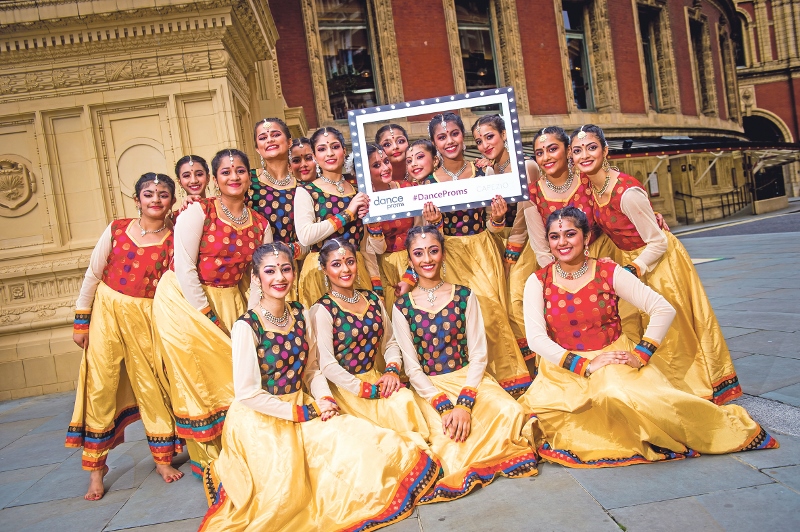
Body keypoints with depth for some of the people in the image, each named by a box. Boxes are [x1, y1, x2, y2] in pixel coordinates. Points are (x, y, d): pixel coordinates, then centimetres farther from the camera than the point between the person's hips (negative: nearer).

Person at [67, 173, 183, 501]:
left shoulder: (174, 240, -3)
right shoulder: (116, 230, -1)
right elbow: (92, 276, 3)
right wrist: (81, 322, 4)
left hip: (147, 318, -1)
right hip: (107, 312, 1)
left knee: (151, 386, 5)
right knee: (101, 387, 3)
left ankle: (163, 458, 22)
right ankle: (96, 470, 18)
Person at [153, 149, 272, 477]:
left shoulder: (260, 225, 2)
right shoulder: (197, 212, -11)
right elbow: (184, 269, -15)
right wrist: (209, 317, -14)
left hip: (230, 302, 4)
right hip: (186, 299, -4)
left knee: (231, 375, 3)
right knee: (198, 379, -1)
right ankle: (206, 457, 16)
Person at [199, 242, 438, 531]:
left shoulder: (300, 315, 2)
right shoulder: (247, 326, -17)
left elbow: (312, 369, 8)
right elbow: (247, 393, -18)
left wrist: (325, 400, -11)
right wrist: (300, 413, -15)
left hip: (303, 408, 5)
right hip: (260, 419, -5)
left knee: (360, 443, -12)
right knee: (285, 486, -21)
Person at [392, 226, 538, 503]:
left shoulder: (464, 297, 2)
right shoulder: (402, 307, 0)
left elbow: (478, 354, -2)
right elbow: (412, 367, -3)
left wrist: (464, 403, -18)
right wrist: (444, 406, -18)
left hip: (469, 377, 2)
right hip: (429, 387, -1)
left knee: (510, 411, -26)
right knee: (447, 433, -31)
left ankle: (459, 467, -3)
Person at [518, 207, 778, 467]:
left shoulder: (609, 272, -4)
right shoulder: (538, 282, -4)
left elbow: (664, 309, -5)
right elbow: (536, 337, -12)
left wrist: (640, 355, -14)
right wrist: (584, 365, -19)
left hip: (614, 359, 1)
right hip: (564, 368, -1)